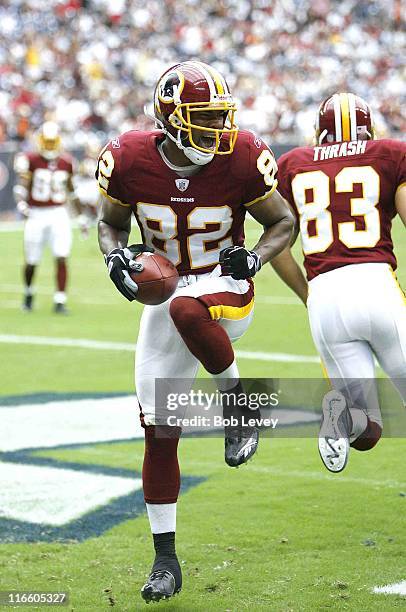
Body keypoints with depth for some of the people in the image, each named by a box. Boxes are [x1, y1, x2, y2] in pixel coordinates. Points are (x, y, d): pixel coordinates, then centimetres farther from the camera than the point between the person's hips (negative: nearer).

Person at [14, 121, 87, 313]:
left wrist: (80, 216, 17)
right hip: (36, 216, -2)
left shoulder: (66, 162, 6)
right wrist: (21, 204, -32)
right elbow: (21, 186, -12)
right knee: (31, 262, 6)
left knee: (61, 258, -12)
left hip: (58, 215, 2)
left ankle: (60, 301, -7)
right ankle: (28, 294, 34)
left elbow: (71, 192, 16)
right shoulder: (31, 160, -6)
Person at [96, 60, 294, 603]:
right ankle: (165, 560, 17)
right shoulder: (129, 160, -12)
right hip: (164, 298, 3)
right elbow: (111, 221, 7)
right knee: (159, 434, 2)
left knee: (187, 310, -41)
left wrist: (255, 257, -21)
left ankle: (239, 408, -15)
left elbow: (284, 221, -1)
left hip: (225, 290, -3)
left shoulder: (242, 158, -15)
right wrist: (115, 257, -15)